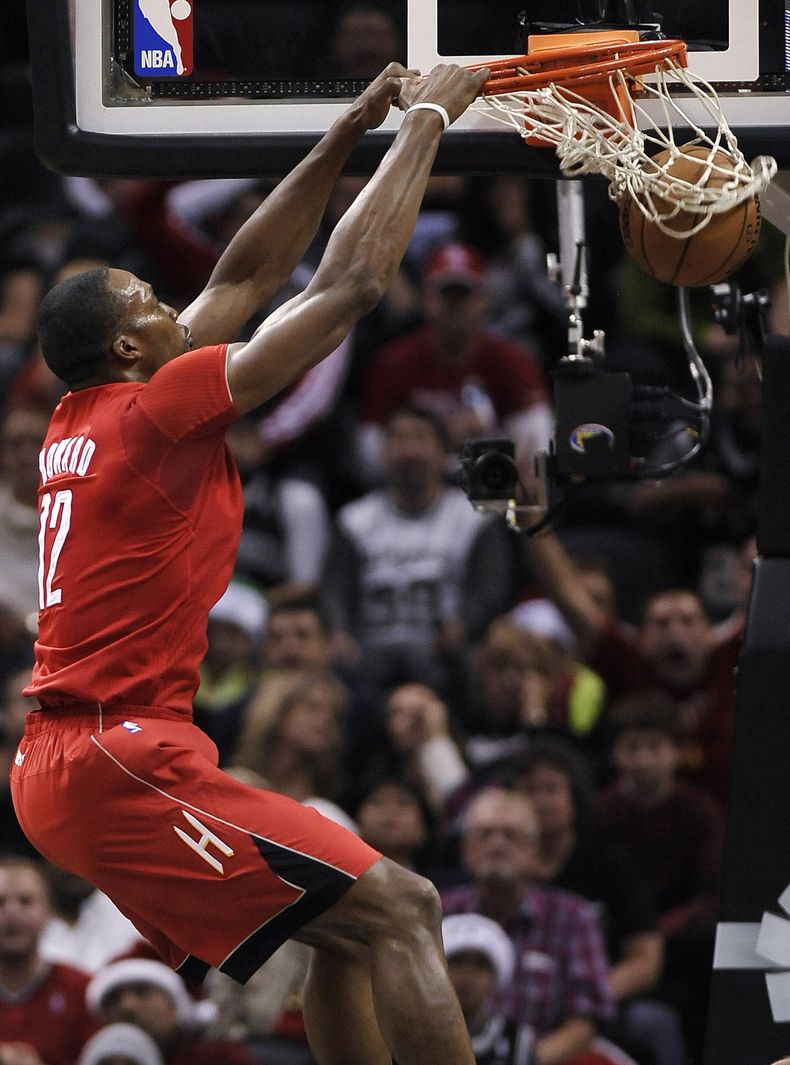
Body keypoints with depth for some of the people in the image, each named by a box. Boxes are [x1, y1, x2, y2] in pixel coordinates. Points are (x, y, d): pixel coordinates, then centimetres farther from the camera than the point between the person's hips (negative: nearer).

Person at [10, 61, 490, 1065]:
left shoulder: (78, 420, 16)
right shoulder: (155, 411, -9)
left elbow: (245, 275, 25)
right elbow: (350, 282, -8)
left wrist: (349, 134, 24)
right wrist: (424, 123, 3)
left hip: (60, 765, 10)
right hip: (118, 757, -10)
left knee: (348, 932, 17)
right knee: (399, 911, -16)